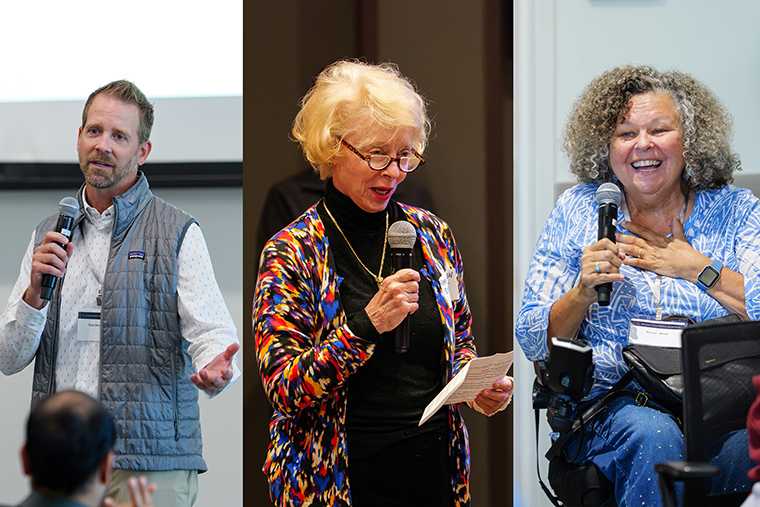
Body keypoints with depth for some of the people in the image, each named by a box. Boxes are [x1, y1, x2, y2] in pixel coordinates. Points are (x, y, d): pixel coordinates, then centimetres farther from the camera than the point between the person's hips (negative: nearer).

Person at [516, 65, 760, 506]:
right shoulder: (578, 211, 11)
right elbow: (534, 342, 8)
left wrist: (696, 267, -5)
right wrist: (583, 292, -11)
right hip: (610, 406, 0)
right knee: (653, 434, -34)